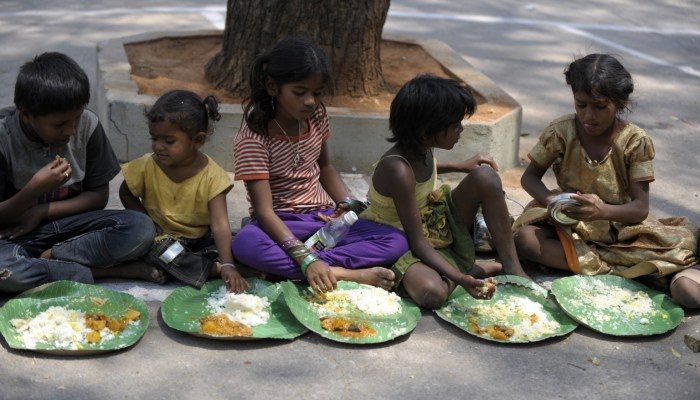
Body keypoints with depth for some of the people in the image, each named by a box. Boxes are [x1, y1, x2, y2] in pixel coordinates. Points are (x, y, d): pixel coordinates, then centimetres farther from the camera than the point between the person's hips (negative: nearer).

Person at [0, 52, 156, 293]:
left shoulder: (87, 124, -9)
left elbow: (99, 196, 1)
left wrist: (42, 212, -12)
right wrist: (34, 188, -30)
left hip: (69, 222, 3)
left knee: (141, 229, -24)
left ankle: (48, 258, -16)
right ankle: (97, 272, -20)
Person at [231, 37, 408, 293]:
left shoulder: (317, 116, 1)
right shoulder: (253, 138, -19)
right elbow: (264, 210, -26)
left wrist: (347, 203, -1)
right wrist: (306, 258, -38)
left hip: (322, 216, 6)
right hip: (280, 224, -5)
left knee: (397, 242, -17)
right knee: (245, 244, -40)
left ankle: (286, 268, -25)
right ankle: (346, 274, -33)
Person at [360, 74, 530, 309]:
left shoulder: (421, 148, -7)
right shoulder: (398, 170, -31)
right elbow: (417, 241, -29)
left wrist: (461, 166, 14)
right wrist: (459, 278, -39)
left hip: (435, 221, 8)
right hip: (402, 243, -8)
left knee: (485, 175, -11)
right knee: (432, 293, -40)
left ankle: (511, 266, -7)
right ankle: (472, 270, -10)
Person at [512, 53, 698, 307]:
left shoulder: (636, 141, -13)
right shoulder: (560, 132, -10)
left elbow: (641, 208, -15)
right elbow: (530, 177, 0)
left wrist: (604, 211, -37)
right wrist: (550, 199, -23)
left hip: (619, 227, -2)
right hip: (567, 225, 2)